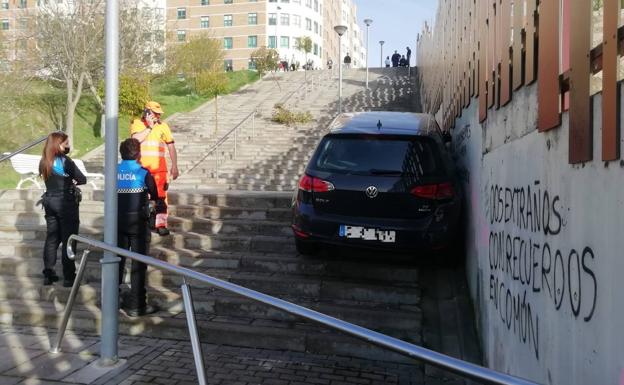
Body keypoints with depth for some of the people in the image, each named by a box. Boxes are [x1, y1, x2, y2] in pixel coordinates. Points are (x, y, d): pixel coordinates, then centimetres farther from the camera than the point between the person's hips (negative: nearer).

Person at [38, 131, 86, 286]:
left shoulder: (44, 161, 5)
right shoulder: (65, 161, -15)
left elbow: (50, 179, 11)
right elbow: (82, 179, -12)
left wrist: (66, 180, 2)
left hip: (49, 202, 7)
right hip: (66, 203, -6)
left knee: (51, 238, 14)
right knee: (68, 240, 1)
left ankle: (48, 274, 18)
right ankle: (68, 277, 5)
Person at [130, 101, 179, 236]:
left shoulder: (163, 126, 9)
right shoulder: (137, 123, 5)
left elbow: (171, 147, 10)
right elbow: (136, 139, -15)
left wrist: (174, 166, 4)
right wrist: (149, 127, -12)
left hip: (159, 168, 1)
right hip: (141, 168, -1)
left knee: (161, 196, -5)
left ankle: (161, 224, -2)